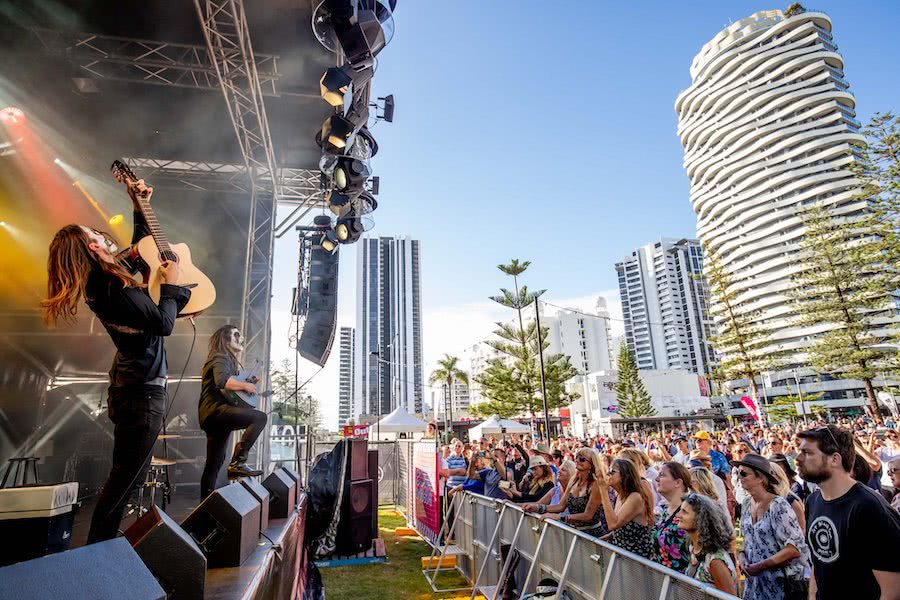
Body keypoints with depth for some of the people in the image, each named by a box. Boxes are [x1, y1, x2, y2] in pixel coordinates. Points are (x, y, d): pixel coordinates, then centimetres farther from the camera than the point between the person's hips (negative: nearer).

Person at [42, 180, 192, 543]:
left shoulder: (101, 280, 6)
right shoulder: (115, 286, -23)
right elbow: (164, 324, -21)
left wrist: (140, 210, 18)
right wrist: (171, 284, -9)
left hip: (130, 387, 10)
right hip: (143, 391, -10)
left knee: (129, 476, 21)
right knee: (125, 478, 2)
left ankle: (102, 543, 33)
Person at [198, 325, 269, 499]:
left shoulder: (230, 361, 27)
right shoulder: (221, 358, -5)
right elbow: (222, 380, -26)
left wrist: (249, 383, 20)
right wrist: (245, 385, -15)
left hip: (211, 418, 11)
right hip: (216, 410, -11)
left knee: (214, 463, 13)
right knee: (260, 417, -26)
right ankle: (238, 462, -25)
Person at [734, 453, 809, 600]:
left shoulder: (778, 506, -19)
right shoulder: (746, 505, 2)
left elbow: (796, 547, -20)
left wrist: (760, 566, -20)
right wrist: (742, 555, -5)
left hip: (780, 583, -6)